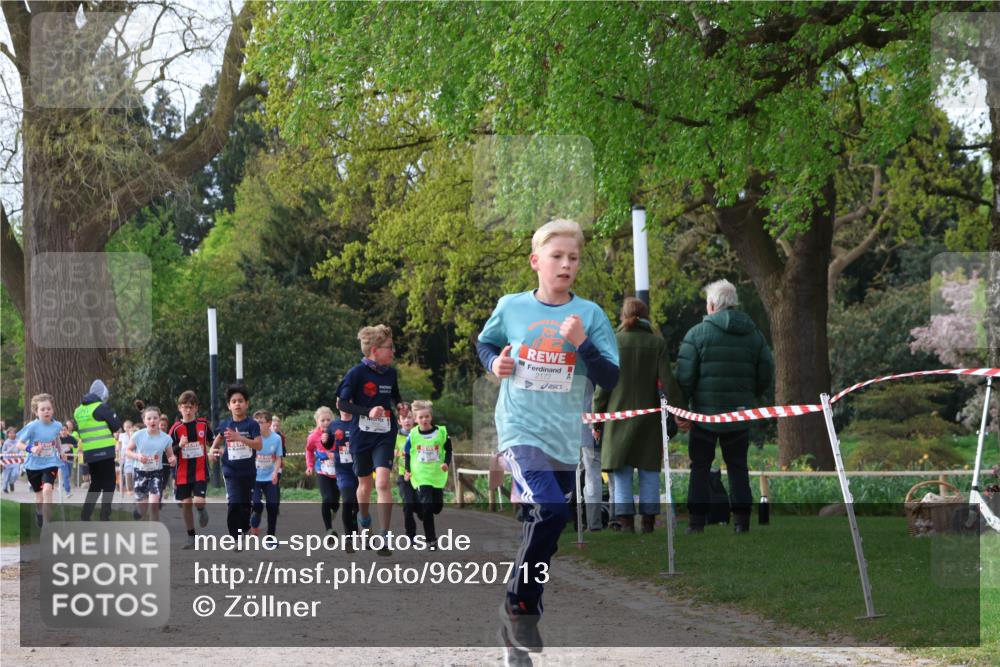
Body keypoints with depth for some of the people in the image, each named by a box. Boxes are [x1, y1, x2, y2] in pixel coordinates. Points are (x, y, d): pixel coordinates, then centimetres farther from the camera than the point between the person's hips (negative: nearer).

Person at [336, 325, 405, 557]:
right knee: (365, 484, 14)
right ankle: (363, 519, 45)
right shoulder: (357, 373, -11)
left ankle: (384, 537, -15)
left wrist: (400, 406, -1)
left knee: (382, 481, -16)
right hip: (361, 436, -1)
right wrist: (368, 411, -23)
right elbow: (341, 403, -11)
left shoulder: (391, 373, 3)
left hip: (384, 435, 1)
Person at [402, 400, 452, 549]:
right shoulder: (413, 435, -3)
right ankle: (431, 540, -5)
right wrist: (407, 470, 3)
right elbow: (406, 453, 9)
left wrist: (446, 463, -11)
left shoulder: (441, 432, -4)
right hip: (420, 477, -2)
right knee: (426, 507, -11)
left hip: (438, 476, 2)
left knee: (437, 507, 9)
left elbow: (448, 450, 5)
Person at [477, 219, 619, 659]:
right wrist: (494, 363, -2)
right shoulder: (510, 307, 0)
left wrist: (583, 344, -18)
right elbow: (484, 343, 19)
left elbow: (610, 380, -3)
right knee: (550, 509, -25)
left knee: (540, 524, 11)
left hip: (565, 438, 3)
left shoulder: (590, 314, -1)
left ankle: (515, 628, 26)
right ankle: (519, 603, -5)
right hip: (521, 429, -3)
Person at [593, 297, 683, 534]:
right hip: (649, 414, 1)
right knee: (649, 470, 9)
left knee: (622, 472, 4)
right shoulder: (657, 343, -1)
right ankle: (648, 519, 7)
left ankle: (625, 519, -2)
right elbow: (666, 381, -6)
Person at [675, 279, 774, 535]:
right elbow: (766, 375, 6)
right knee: (738, 467, 11)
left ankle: (697, 520, 1)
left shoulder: (697, 333, -7)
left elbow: (685, 376, -10)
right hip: (740, 414, 3)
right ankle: (741, 520, 6)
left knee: (700, 467, 5)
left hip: (705, 412, -3)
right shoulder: (754, 334, 6)